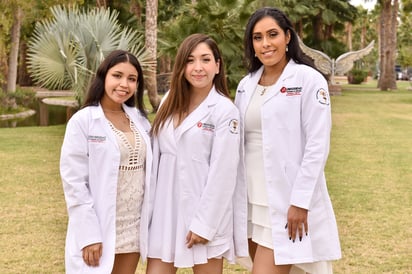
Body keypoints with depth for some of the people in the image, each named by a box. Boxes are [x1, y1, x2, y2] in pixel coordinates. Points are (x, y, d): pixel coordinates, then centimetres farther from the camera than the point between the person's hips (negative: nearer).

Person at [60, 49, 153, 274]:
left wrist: (151, 221, 7)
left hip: (133, 229, 5)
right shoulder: (83, 121, -9)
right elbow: (74, 182, -13)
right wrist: (88, 235, -17)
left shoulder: (139, 119, 7)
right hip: (97, 230, -5)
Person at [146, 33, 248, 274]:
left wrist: (204, 224, -15)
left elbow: (223, 172, -13)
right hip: (165, 211, 5)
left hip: (204, 214, -5)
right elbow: (157, 155, 10)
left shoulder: (225, 110, -9)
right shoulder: (170, 101, 9)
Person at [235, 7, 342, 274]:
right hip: (251, 201, 6)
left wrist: (300, 202, -16)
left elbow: (317, 146, -12)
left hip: (287, 203, -6)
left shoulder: (309, 80, -8)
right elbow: (240, 143, 13)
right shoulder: (246, 84, 10)